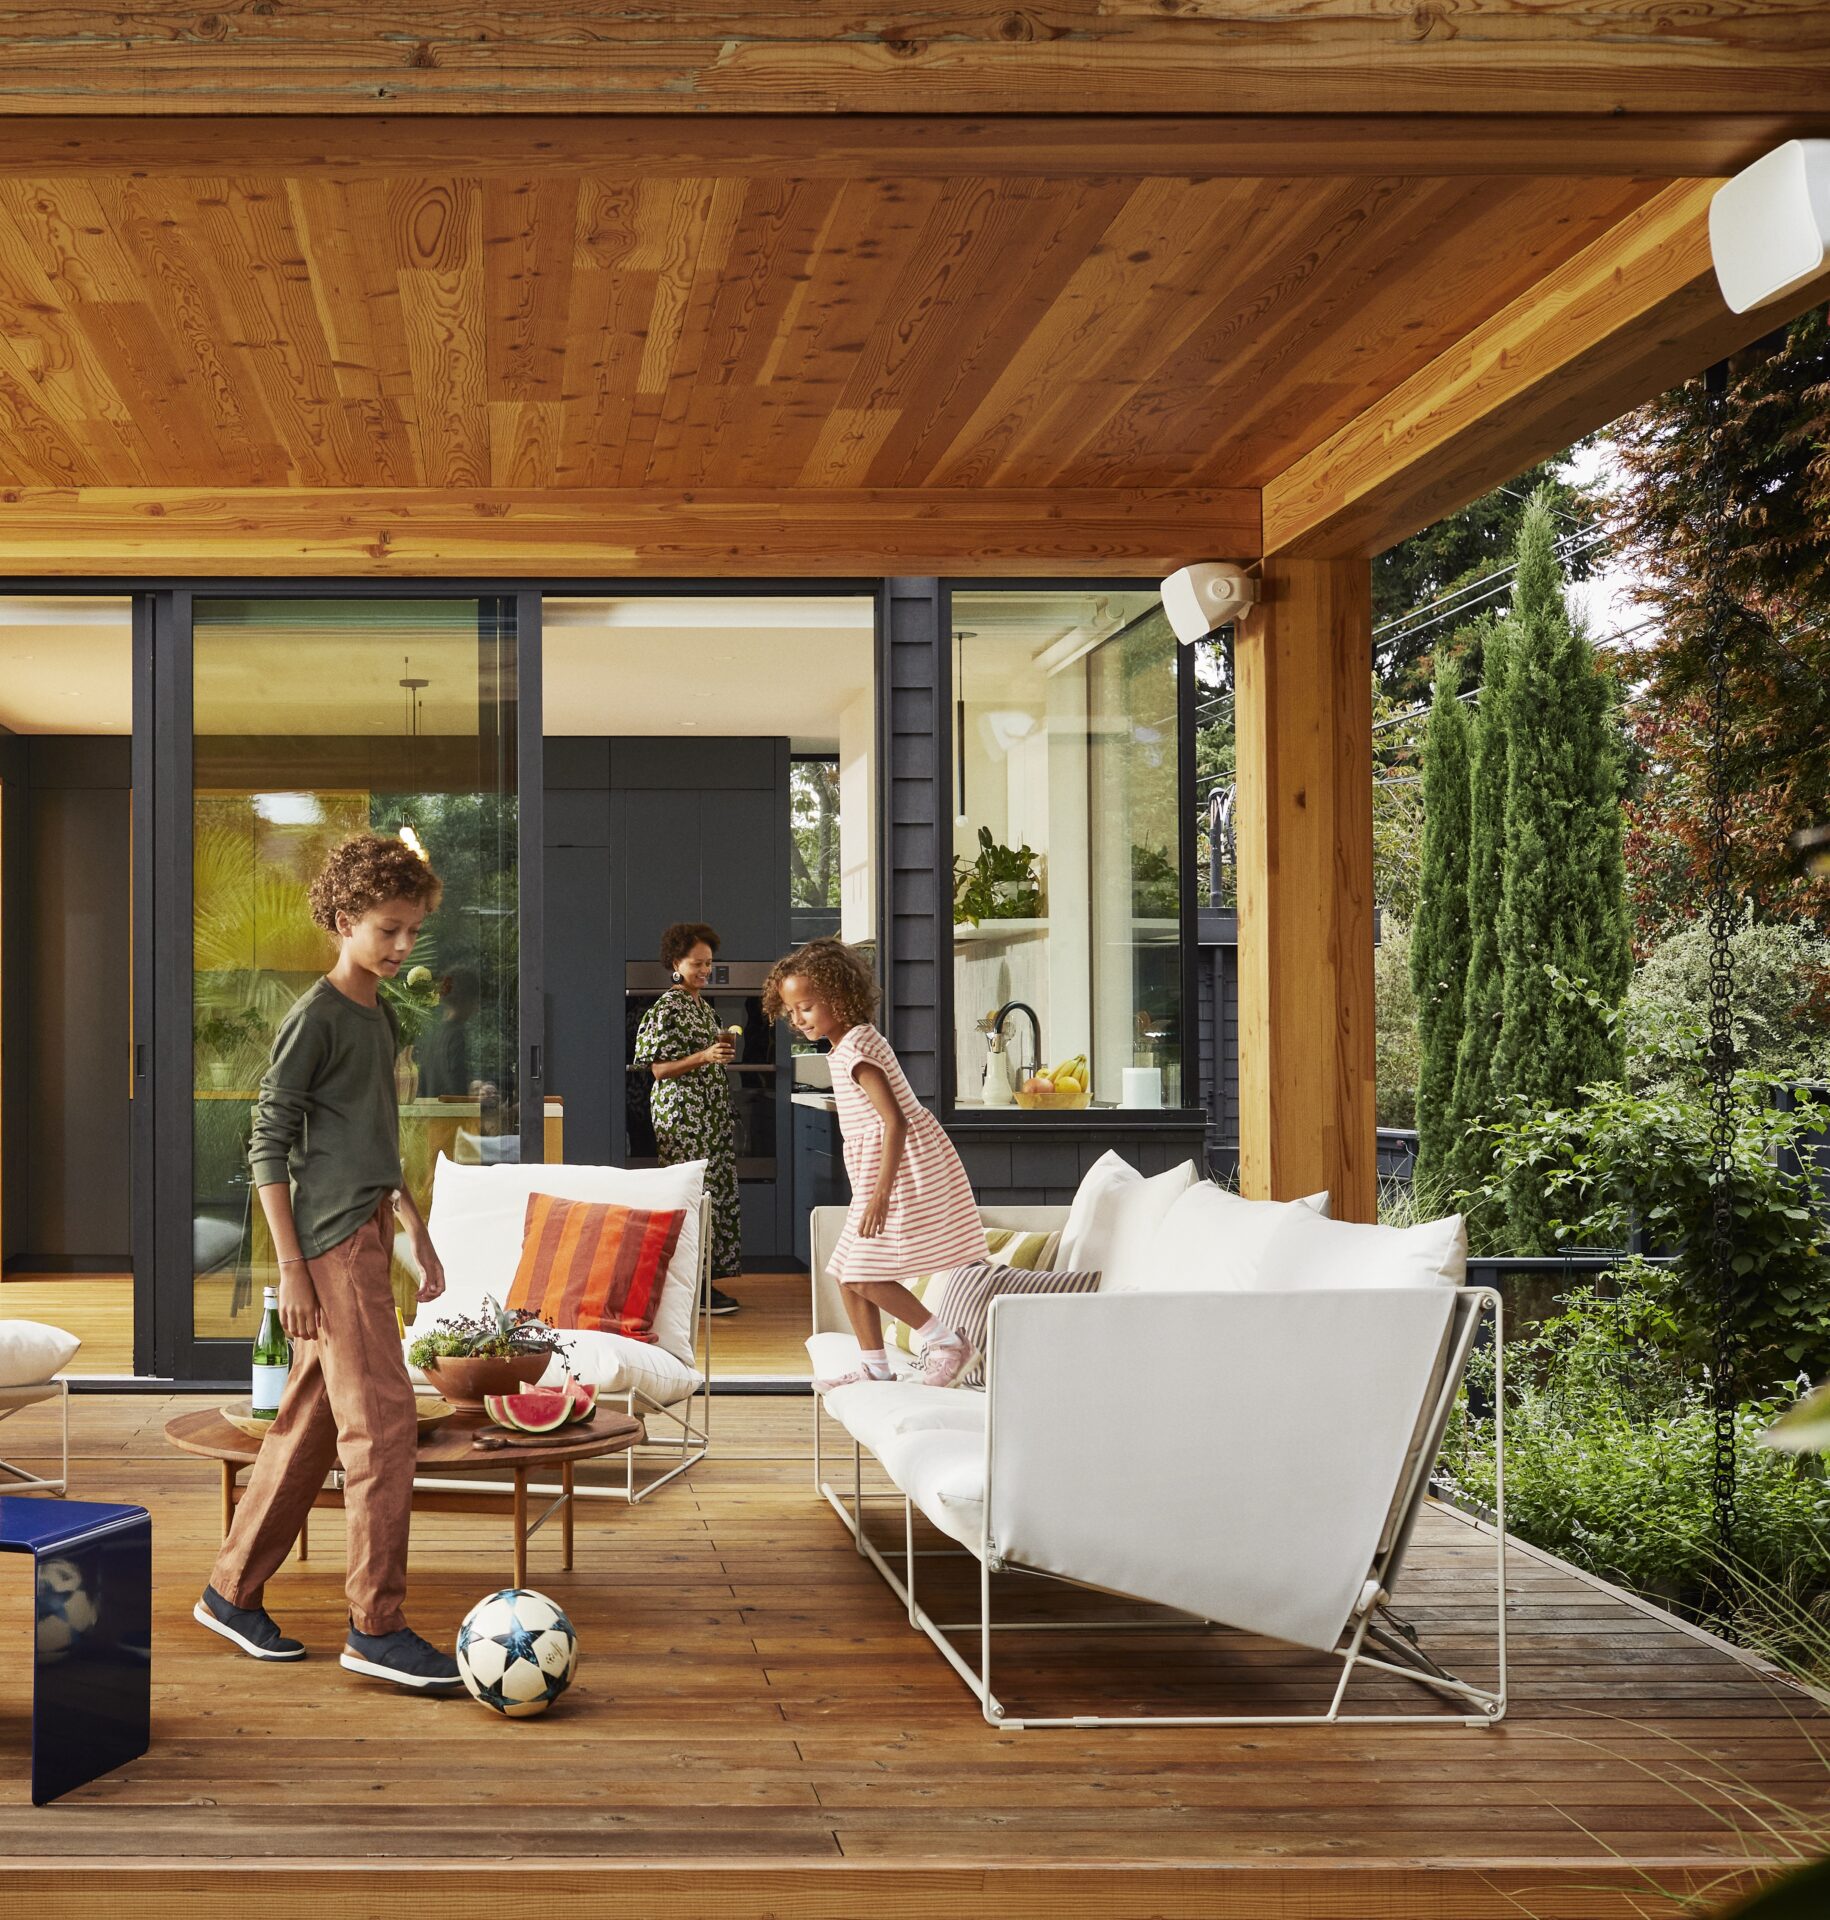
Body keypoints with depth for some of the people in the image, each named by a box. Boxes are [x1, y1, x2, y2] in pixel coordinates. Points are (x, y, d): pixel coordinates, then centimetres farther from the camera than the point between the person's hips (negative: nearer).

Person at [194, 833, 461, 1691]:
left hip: (368, 1230, 9)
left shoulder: (380, 1016, 17)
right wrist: (291, 1266, -15)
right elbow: (268, 1145, -11)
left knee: (309, 1421, 12)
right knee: (382, 1420, -11)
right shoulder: (314, 1018, -9)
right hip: (332, 1240, -9)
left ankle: (232, 1591, 22)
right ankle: (377, 1627, -6)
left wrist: (417, 1230, 25)